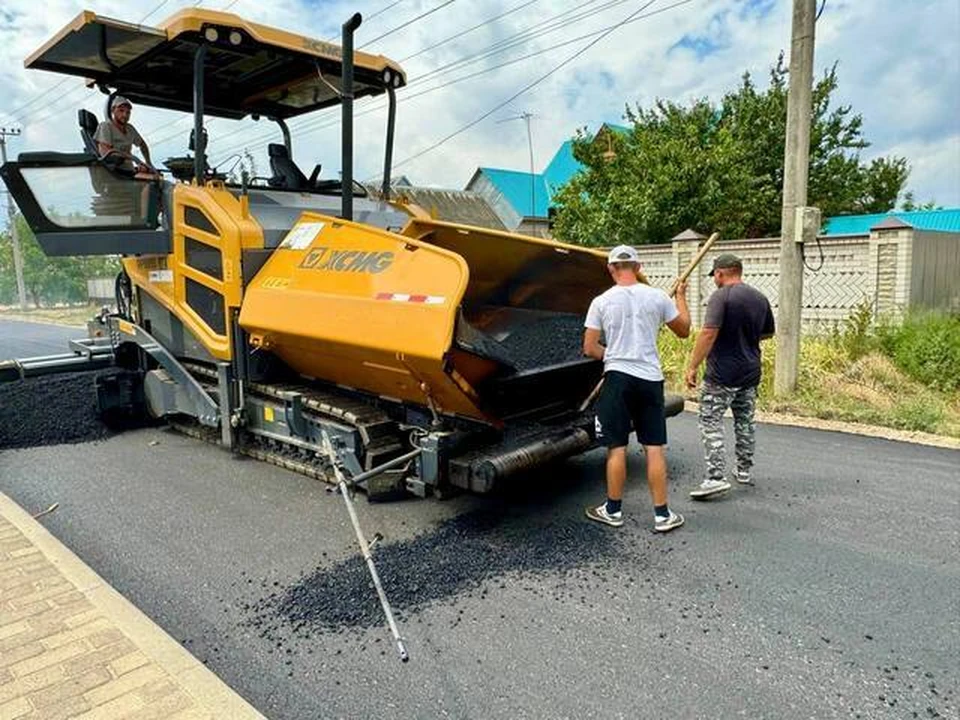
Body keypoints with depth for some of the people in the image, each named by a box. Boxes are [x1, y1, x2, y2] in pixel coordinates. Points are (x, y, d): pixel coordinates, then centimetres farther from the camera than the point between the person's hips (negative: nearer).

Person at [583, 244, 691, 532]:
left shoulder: (601, 301, -4)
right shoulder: (657, 297, 0)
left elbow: (589, 349, -3)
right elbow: (684, 330, 14)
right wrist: (681, 297, 28)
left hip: (617, 378, -1)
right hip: (650, 379, 2)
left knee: (616, 447, 6)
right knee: (654, 448, 7)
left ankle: (613, 510, 18)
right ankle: (662, 514, 14)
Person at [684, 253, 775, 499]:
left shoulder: (721, 297, -14)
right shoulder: (760, 298, 9)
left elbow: (708, 333, -23)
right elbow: (768, 333, 20)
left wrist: (692, 367, -20)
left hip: (722, 375, -7)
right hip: (750, 374, 8)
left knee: (710, 424, -3)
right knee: (745, 423, 18)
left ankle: (715, 477, -8)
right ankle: (745, 471, 29)